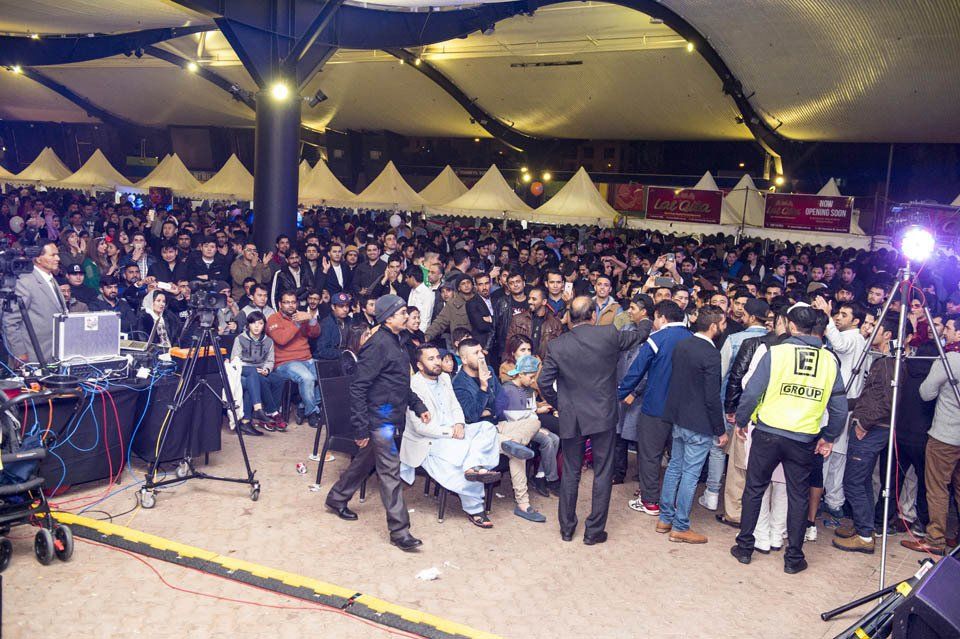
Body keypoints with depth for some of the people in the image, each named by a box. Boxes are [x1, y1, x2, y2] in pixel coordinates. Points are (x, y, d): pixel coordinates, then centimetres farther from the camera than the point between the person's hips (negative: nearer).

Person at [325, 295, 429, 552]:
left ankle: (337, 499, 41)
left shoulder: (396, 342, 12)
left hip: (390, 417, 10)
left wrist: (418, 406, 18)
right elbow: (358, 387, -20)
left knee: (365, 461, 22)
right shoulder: (378, 345, -19)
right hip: (380, 419, -10)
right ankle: (399, 530, 0)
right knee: (390, 471, -6)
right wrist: (360, 428, -20)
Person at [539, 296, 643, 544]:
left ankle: (567, 528, 24)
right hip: (603, 416, -1)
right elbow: (637, 336, 8)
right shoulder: (609, 335, -10)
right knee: (602, 474, 9)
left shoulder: (557, 345, -7)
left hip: (571, 418, 2)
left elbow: (544, 382, -6)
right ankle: (594, 531, 14)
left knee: (570, 474, 14)